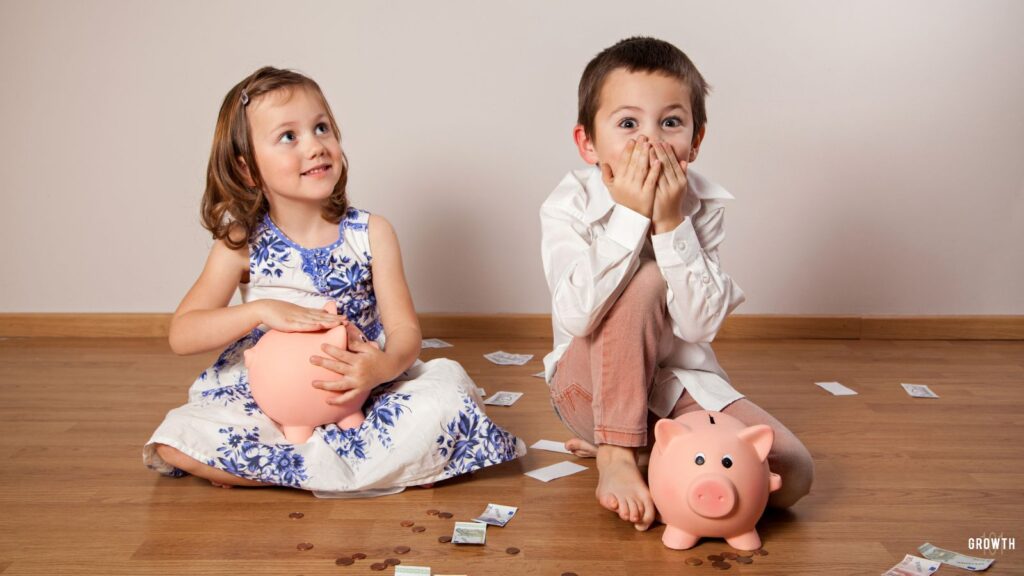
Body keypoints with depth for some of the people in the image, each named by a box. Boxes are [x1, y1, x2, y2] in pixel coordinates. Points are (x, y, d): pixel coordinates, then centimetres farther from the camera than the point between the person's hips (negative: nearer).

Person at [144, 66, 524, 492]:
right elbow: (181, 334, -8)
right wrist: (260, 311, -24)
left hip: (359, 398, 0)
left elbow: (404, 327, -6)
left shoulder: (371, 234, -3)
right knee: (177, 440, -26)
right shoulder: (242, 244, -3)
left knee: (447, 386, -26)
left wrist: (386, 365, -31)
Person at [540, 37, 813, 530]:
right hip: (593, 384, -3)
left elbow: (701, 325, -17)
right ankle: (616, 453, -23)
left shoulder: (703, 206, -8)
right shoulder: (569, 206, -15)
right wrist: (630, 215, -31)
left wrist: (671, 224, -26)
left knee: (792, 474, -16)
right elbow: (576, 317, -30)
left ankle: (627, 442, -1)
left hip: (679, 380, 4)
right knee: (645, 278, -31)